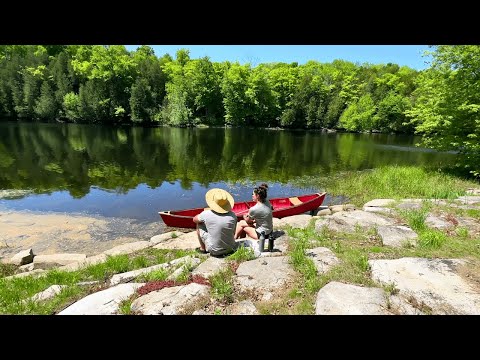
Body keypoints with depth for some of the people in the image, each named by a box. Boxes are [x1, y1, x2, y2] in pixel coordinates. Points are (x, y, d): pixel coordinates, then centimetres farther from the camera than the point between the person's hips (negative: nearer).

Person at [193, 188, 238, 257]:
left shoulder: (207, 214, -18)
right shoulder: (233, 215, -11)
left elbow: (194, 219, 4)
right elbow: (233, 233, 5)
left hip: (215, 251, -3)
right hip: (231, 249, 3)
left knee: (199, 225, 11)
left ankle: (203, 249, 24)